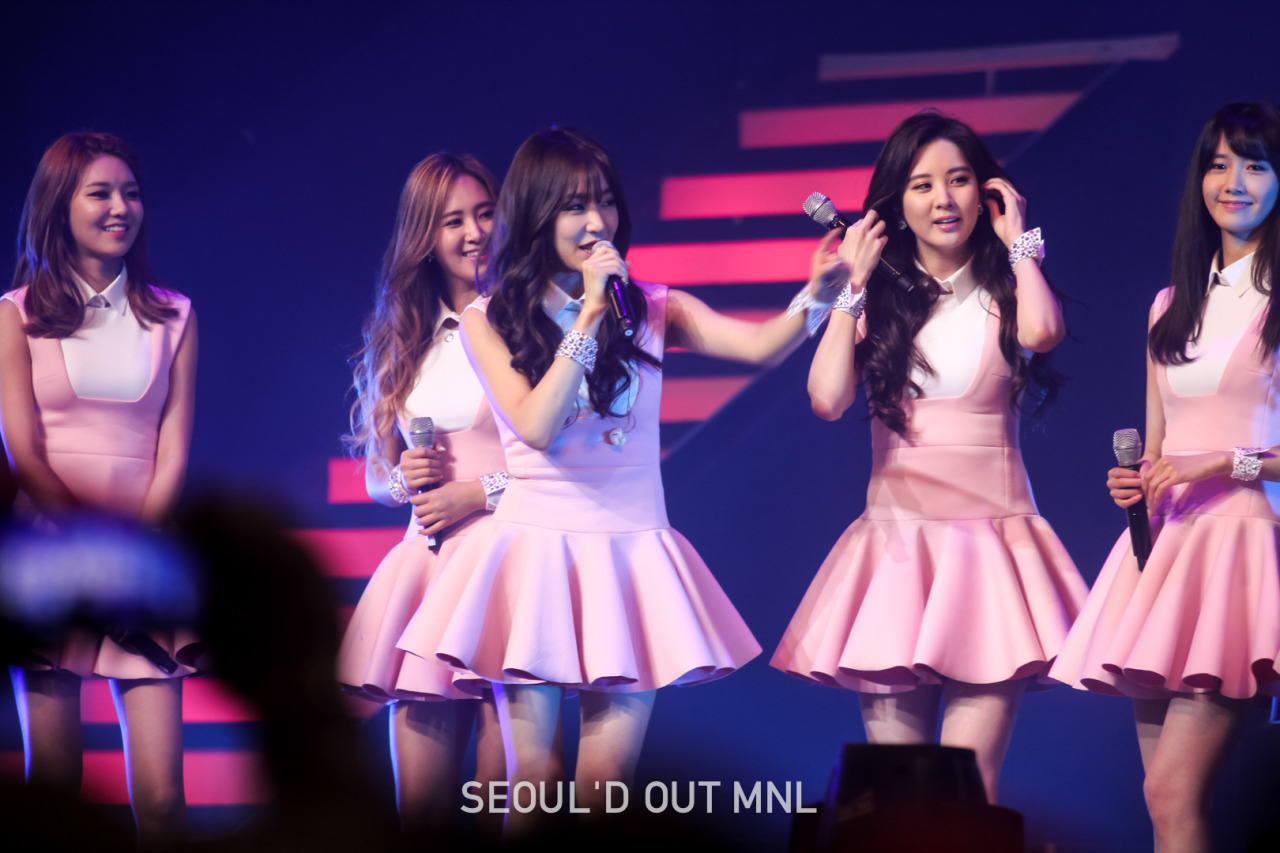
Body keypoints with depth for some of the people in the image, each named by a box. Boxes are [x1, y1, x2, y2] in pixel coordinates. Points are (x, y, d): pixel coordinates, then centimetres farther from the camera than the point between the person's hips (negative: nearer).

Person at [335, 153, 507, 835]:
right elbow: (375, 478, 23)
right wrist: (406, 479, 2)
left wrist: (483, 492, -10)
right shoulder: (400, 340, 17)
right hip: (426, 566, 5)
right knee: (420, 811, 3)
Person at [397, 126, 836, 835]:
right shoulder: (488, 320, 3)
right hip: (538, 545, -1)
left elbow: (762, 346, -8)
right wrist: (590, 313, -13)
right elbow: (537, 428, -12)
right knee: (534, 777, -3)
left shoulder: (650, 310, 7)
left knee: (606, 781, -4)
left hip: (631, 548, 1)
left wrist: (819, 289, -27)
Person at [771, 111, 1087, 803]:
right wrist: (852, 286, 0)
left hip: (991, 534, -2)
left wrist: (1018, 240, -4)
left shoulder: (1003, 294, 6)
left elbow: (1041, 331, -19)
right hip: (896, 540, 2)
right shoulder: (879, 300, 10)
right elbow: (828, 398, -5)